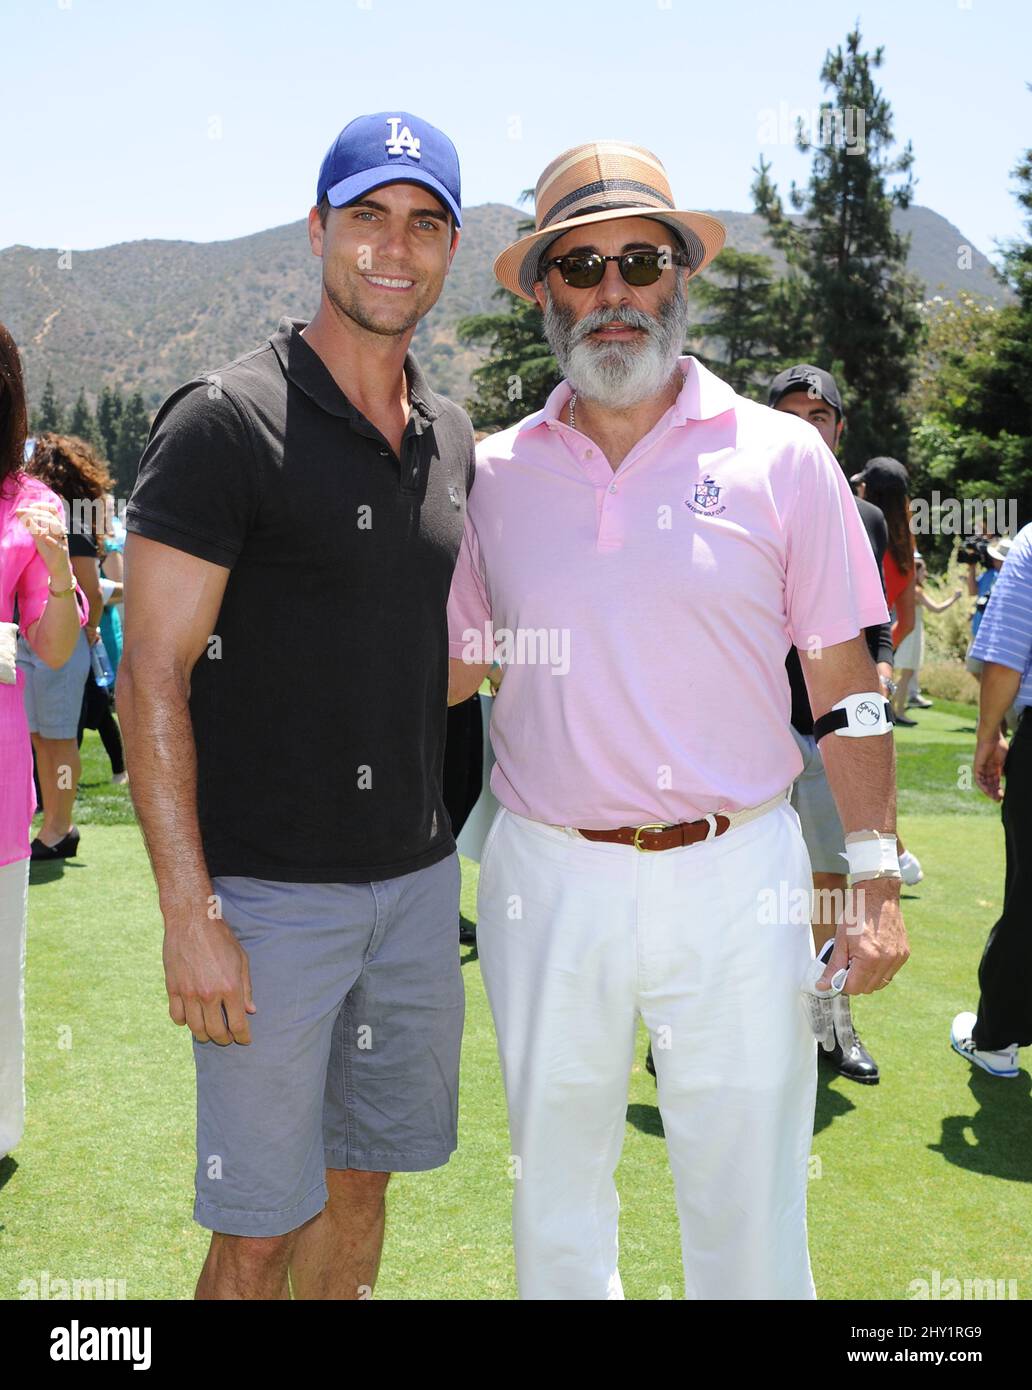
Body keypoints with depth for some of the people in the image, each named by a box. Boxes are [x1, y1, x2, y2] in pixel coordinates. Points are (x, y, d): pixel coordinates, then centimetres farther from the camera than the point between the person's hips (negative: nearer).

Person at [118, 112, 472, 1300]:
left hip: (418, 879, 6)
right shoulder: (224, 423, -11)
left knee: (362, 1179, 19)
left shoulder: (451, 441, 10)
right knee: (260, 1230, 3)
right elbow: (151, 676, -14)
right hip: (269, 890, -6)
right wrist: (188, 914, -18)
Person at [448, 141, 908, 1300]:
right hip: (545, 879, 2)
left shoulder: (781, 457, -1)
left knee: (749, 1215, 9)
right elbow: (445, 670, 13)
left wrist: (878, 883, -4)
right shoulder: (494, 473, 4)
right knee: (554, 1210, 17)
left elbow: (845, 683, 0)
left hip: (735, 879, -2)